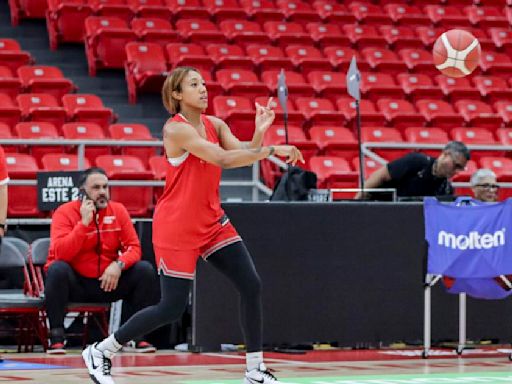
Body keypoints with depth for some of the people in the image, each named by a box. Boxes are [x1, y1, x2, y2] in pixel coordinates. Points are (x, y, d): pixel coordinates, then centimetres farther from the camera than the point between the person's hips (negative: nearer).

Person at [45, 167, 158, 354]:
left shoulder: (118, 210, 1)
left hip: (108, 282, 3)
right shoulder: (65, 213, -9)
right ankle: (56, 337, -27)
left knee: (145, 270, -15)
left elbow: (133, 247, -1)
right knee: (57, 269, -34)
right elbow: (61, 254, -22)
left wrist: (119, 265, -23)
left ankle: (137, 336, -9)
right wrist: (84, 222, -27)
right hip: (75, 285, -3)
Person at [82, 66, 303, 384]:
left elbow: (243, 152, -8)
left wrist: (259, 132, -26)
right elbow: (223, 159, -27)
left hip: (212, 221, 7)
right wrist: (272, 151, -30)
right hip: (177, 227, -7)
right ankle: (100, 352, 10)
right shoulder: (176, 129, -17)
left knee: (251, 286, -4)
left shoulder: (215, 125, 6)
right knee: (172, 308, -6)